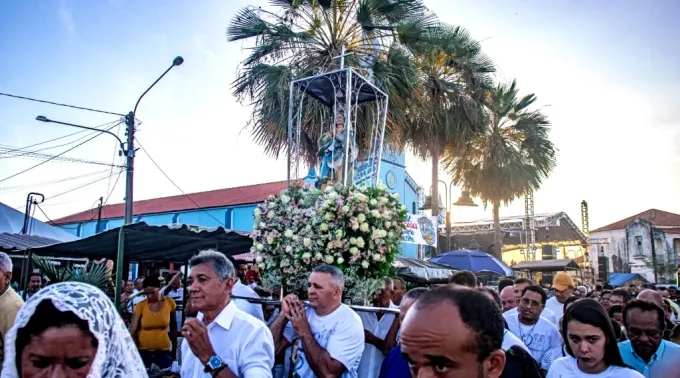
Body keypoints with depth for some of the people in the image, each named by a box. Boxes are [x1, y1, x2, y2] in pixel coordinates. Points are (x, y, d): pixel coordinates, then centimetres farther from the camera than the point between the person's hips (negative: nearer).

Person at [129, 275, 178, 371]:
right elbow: (132, 331, -11)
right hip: (143, 350, -1)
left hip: (164, 350, 1)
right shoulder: (140, 306, -10)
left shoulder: (170, 303, -6)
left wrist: (174, 349, 9)